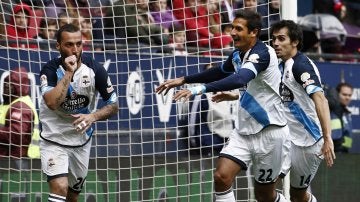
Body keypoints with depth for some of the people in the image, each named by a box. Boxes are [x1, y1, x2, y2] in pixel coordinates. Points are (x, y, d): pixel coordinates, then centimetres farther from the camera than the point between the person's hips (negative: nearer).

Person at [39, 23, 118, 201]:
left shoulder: (94, 69, -11)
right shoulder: (50, 70, -17)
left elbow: (113, 105, -2)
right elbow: (52, 103, -34)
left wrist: (93, 117, -21)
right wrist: (69, 72, -32)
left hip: (82, 140, 4)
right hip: (54, 140, -4)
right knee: (60, 188, -25)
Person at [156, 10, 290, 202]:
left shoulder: (262, 53, -21)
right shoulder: (237, 55, 4)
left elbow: (239, 79, -40)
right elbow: (220, 72, 27)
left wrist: (200, 89, -48)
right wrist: (184, 80, 20)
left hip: (269, 132, -7)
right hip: (244, 131, 7)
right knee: (221, 176, -13)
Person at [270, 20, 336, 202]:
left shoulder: (301, 65, -19)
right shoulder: (282, 65, 9)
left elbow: (320, 99, -30)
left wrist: (327, 139, -40)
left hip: (309, 140, -7)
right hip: (288, 137, 7)